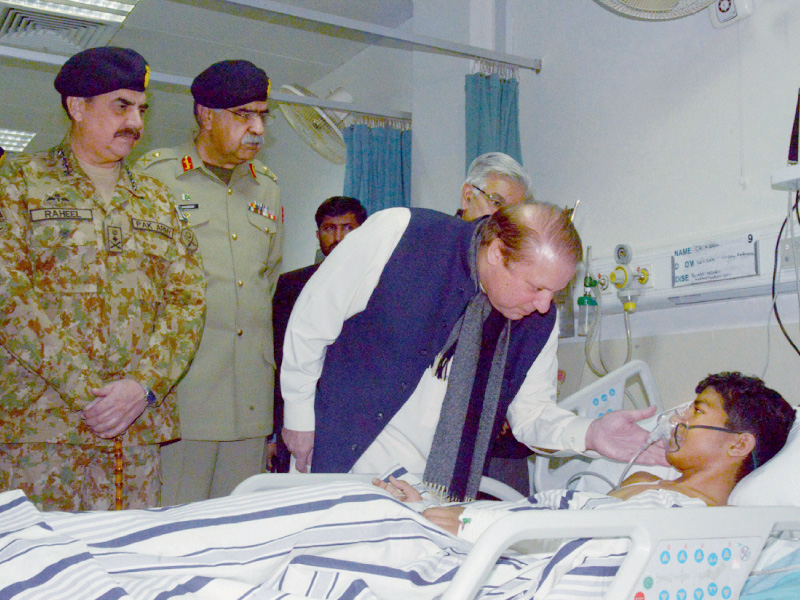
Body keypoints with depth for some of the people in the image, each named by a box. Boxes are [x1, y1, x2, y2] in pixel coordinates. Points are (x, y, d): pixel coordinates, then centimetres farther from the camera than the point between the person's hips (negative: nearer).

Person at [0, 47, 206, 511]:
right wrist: (85, 391, -16)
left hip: (141, 428, 4)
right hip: (40, 425, -3)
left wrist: (144, 384, -9)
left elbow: (188, 299, 8)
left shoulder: (158, 199, 18)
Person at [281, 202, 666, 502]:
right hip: (347, 465, -3)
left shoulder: (540, 319, -6)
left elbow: (531, 412, 3)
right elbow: (312, 318, -9)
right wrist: (299, 412, -3)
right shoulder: (396, 236, -20)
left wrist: (588, 434, -17)